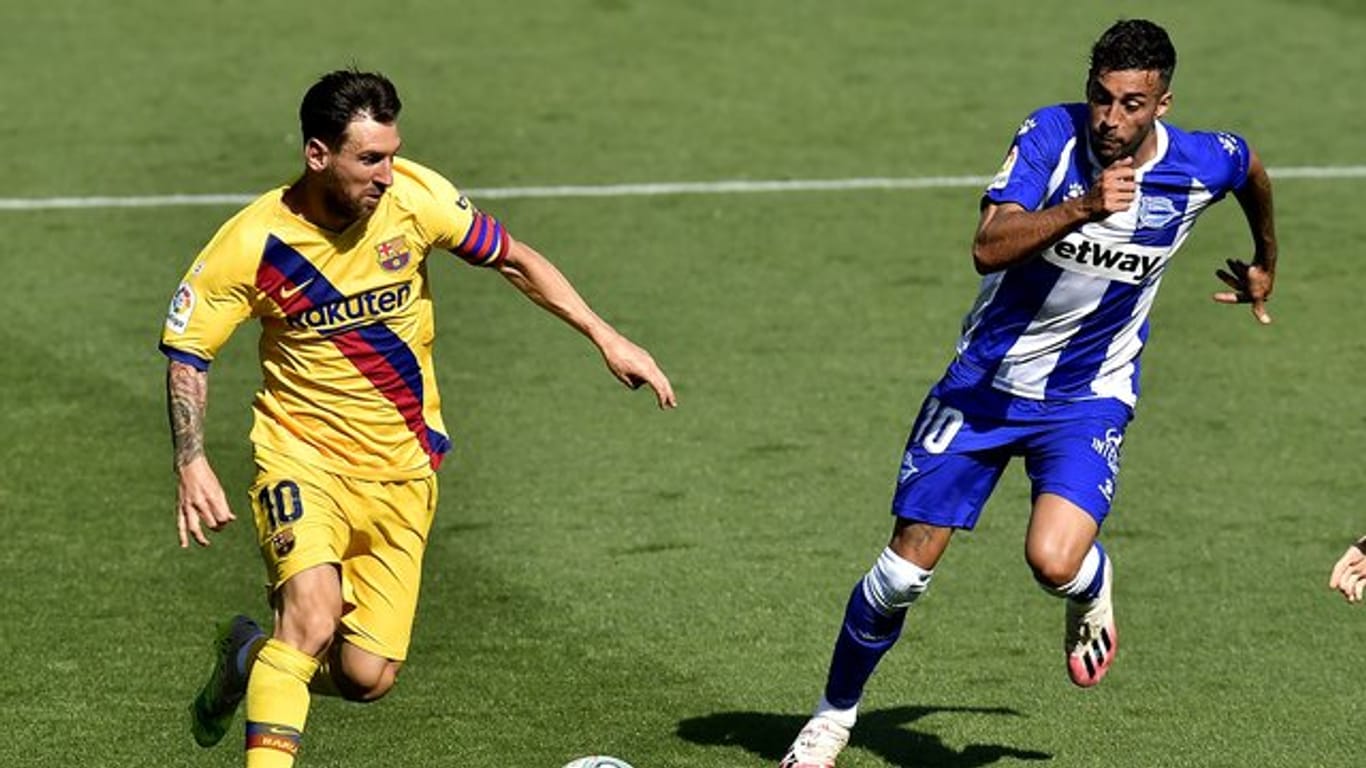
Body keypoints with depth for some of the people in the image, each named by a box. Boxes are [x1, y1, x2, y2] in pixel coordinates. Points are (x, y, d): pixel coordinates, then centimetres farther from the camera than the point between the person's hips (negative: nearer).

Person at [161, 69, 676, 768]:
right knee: (314, 618, -29)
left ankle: (249, 657, 31)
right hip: (302, 456, -3)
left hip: (401, 468, 3)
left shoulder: (414, 197, -11)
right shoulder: (252, 244, -17)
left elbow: (512, 259, 4)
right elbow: (185, 350, -4)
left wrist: (605, 337, 1)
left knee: (367, 677, -1)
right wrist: (191, 465, -16)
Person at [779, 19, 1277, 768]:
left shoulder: (1202, 165, -13)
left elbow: (1253, 167, 14)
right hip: (986, 383, 0)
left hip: (1088, 398, 0)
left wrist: (1264, 264, 29)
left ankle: (1091, 585, 14)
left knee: (1053, 561, -25)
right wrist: (1081, 209, -46)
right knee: (904, 571, 0)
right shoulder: (1051, 136, -20)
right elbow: (989, 249, -32)